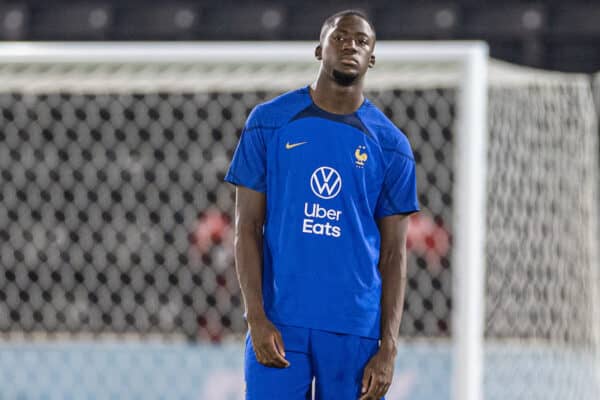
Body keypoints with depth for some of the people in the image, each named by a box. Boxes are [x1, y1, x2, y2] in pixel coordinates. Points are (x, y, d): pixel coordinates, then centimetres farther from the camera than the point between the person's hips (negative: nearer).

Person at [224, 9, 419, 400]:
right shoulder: (270, 121, 4)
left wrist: (389, 348, -3)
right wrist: (256, 318, -9)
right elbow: (248, 228, 2)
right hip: (279, 323, -1)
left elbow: (394, 255, 6)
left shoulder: (390, 144, 6)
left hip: (356, 328, 1)